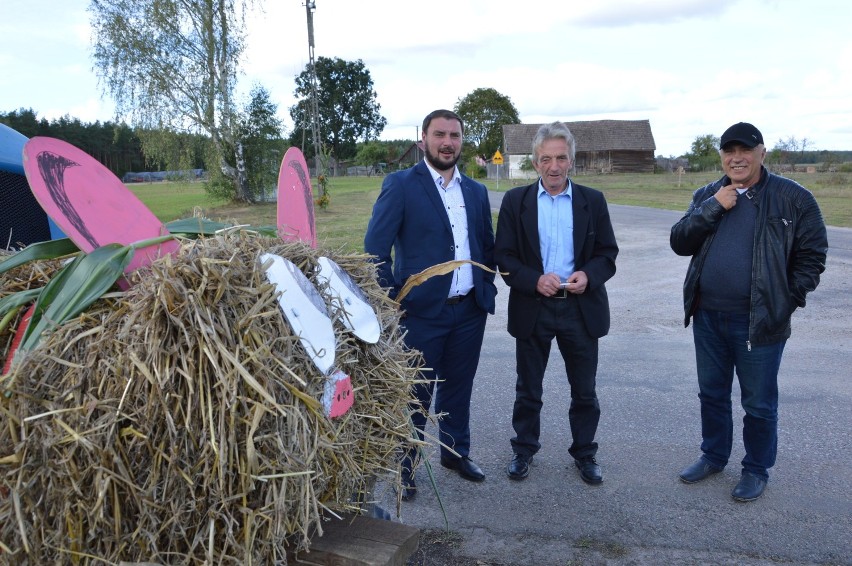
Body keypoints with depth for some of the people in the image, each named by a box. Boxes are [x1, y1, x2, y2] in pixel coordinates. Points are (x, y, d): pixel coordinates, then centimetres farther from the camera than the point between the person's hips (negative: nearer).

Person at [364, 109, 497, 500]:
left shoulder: (476, 191, 10)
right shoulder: (400, 185, -7)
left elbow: (487, 245, 18)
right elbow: (375, 248, -9)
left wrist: (487, 286, 7)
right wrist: (392, 298, -13)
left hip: (470, 310, 5)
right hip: (421, 310, -5)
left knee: (458, 387, 18)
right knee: (415, 393, 7)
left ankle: (456, 452, 37)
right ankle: (404, 467, 24)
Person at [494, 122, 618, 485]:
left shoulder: (593, 201, 3)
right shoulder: (515, 201, 0)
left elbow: (608, 253, 4)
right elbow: (503, 256, -3)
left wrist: (588, 275, -17)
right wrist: (534, 280, -20)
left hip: (581, 307, 1)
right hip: (532, 308, -1)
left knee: (584, 390, 12)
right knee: (528, 389, 13)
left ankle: (584, 453, 31)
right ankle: (523, 449, 32)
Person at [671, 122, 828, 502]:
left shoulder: (793, 198, -6)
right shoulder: (707, 196, 6)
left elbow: (812, 256, -4)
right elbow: (679, 243, -3)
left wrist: (786, 300, -10)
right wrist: (713, 208, -14)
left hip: (760, 322, -4)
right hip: (707, 317, 4)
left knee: (758, 403, 9)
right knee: (712, 393, 18)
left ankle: (757, 470, 29)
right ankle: (713, 456, 38)